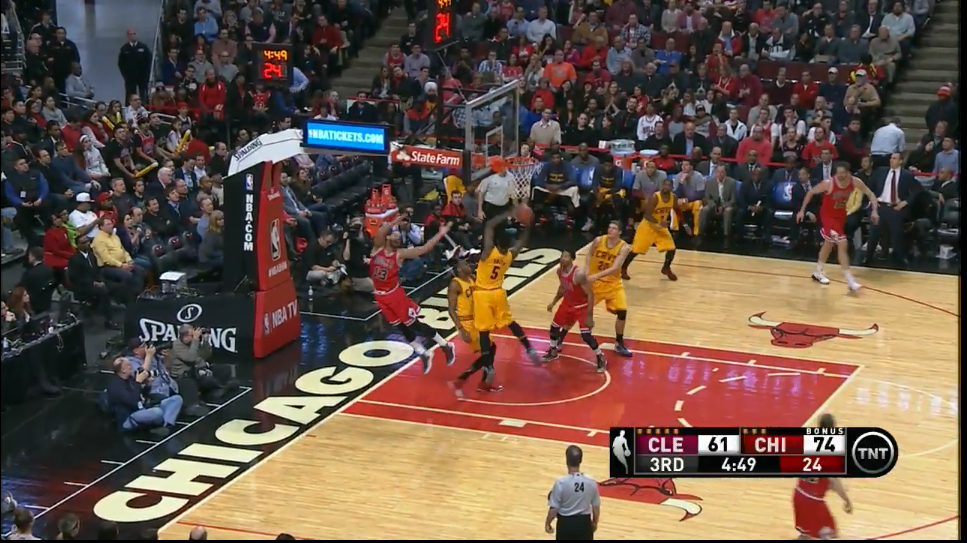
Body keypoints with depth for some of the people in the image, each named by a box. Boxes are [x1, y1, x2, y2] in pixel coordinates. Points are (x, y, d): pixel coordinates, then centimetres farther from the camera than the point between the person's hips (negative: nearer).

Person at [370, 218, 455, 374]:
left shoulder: (400, 254, -10)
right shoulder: (378, 247, -5)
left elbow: (425, 248, -16)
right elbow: (381, 231, -25)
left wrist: (441, 234, -19)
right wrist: (399, 220, -27)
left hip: (394, 293, -3)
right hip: (380, 295, 3)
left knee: (413, 324, 0)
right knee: (401, 327, 11)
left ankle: (445, 346, 13)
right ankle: (424, 354, 24)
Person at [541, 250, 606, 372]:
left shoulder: (579, 274, -33)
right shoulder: (559, 271, -9)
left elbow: (590, 294, -28)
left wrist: (589, 316, -28)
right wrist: (553, 302, 14)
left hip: (582, 306, -7)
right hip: (567, 304, 8)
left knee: (586, 335, -14)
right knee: (554, 326, 15)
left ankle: (601, 358, 7)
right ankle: (553, 352, 40)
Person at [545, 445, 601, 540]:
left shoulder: (561, 482, -20)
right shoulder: (591, 482, -9)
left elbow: (554, 508, -15)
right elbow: (596, 507, 1)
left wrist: (547, 523, 2)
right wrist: (594, 523, 19)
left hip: (566, 523, -3)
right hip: (584, 522, 3)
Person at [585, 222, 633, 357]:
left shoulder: (624, 248, -19)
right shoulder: (598, 240, -13)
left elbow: (615, 268, -27)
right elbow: (589, 253, 7)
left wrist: (597, 275, -36)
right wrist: (587, 269, -8)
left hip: (612, 284, 0)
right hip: (594, 281, 0)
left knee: (622, 311, -8)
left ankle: (619, 344, 12)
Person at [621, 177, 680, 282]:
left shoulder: (673, 198, -8)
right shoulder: (654, 198, -27)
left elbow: (677, 210, 11)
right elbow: (647, 215, -30)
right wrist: (659, 223, -42)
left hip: (661, 227, 5)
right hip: (648, 226, -5)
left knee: (671, 248, -1)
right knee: (636, 250, -3)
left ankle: (666, 269, 23)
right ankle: (623, 269, 14)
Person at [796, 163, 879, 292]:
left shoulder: (855, 182, -18)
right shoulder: (828, 183, -28)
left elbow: (871, 194, -5)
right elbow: (811, 193, -12)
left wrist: (874, 211, -18)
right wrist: (802, 210, -8)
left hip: (840, 215, 6)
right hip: (828, 215, -6)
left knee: (829, 242, 22)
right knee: (842, 243, -17)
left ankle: (818, 272, 42)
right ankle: (850, 279, -16)